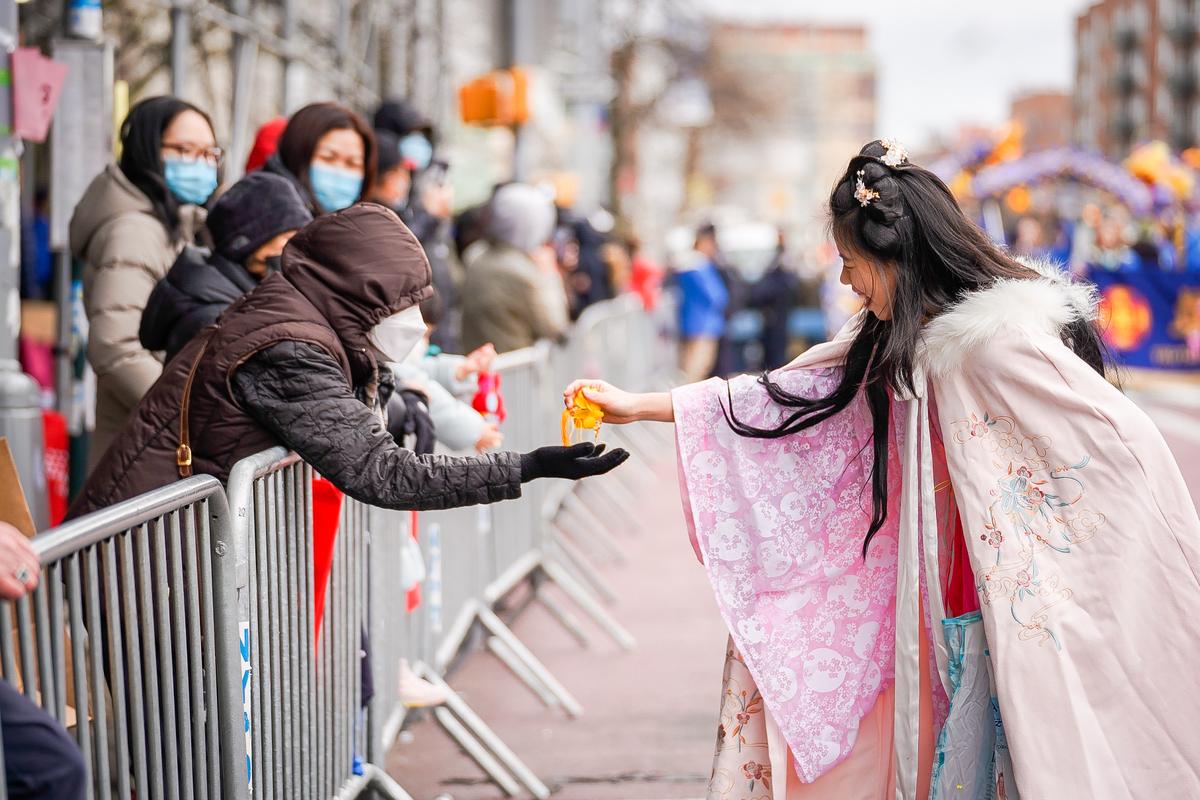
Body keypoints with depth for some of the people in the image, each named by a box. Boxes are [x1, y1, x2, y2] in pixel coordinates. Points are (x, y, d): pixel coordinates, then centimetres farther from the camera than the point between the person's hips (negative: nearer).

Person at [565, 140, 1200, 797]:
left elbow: (1132, 450, -21)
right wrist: (637, 406, 16)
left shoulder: (1003, 342, -20)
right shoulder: (895, 343, 7)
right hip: (938, 619, 8)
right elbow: (784, 399, 14)